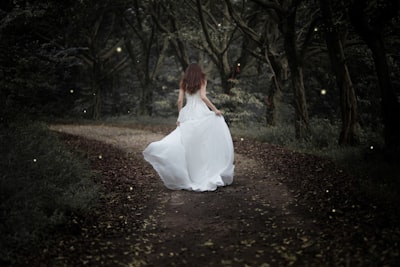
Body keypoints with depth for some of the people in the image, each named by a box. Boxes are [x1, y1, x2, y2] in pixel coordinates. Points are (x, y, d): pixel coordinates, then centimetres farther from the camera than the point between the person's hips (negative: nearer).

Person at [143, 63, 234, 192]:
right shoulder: (202, 80, 5)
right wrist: (215, 109, -7)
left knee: (187, 143, 1)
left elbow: (180, 101, 6)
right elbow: (203, 97, -8)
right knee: (204, 143, 0)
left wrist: (179, 116, 13)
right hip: (201, 113, -3)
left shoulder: (183, 83, 13)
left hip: (188, 114, 3)